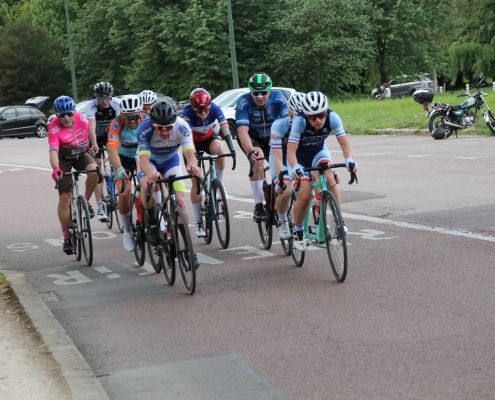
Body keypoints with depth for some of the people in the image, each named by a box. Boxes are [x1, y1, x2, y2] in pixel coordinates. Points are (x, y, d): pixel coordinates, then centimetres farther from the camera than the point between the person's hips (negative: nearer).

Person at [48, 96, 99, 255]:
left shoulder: (80, 118, -18)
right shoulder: (54, 128, -31)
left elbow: (89, 130, 5)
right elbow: (53, 151, -43)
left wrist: (94, 145, 4)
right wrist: (56, 168, -59)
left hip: (81, 154, 3)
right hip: (64, 159, -3)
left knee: (93, 171, -32)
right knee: (65, 198, -8)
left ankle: (86, 202, -4)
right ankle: (67, 238, 4)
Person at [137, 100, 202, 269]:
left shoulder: (182, 126, -31)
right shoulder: (145, 129, -36)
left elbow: (189, 152, -40)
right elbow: (143, 158, -44)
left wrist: (192, 164, -64)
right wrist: (149, 172, -67)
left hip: (171, 160, 2)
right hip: (150, 160, -1)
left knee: (179, 201, -12)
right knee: (148, 185, -34)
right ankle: (152, 224, -10)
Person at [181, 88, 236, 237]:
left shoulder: (215, 109, -26)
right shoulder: (188, 112, -32)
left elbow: (225, 129, -27)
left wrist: (232, 148, -39)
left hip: (209, 138, 2)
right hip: (193, 142, -2)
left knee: (219, 149, -35)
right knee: (196, 182, -7)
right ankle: (198, 222, 1)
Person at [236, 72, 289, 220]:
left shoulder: (278, 98, -25)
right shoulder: (244, 103, -30)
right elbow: (242, 131, -40)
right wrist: (250, 151, -57)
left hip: (272, 136, 3)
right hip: (251, 137, -3)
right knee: (257, 161, -29)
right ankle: (258, 205, -23)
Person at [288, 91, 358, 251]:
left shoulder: (332, 117, -28)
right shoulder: (300, 121, -35)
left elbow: (344, 142, -31)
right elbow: (291, 150, -39)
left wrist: (349, 159, -50)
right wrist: (295, 167, -58)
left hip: (319, 151, 2)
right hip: (300, 157, -2)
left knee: (329, 177, -29)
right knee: (304, 196, -16)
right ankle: (298, 231, 9)